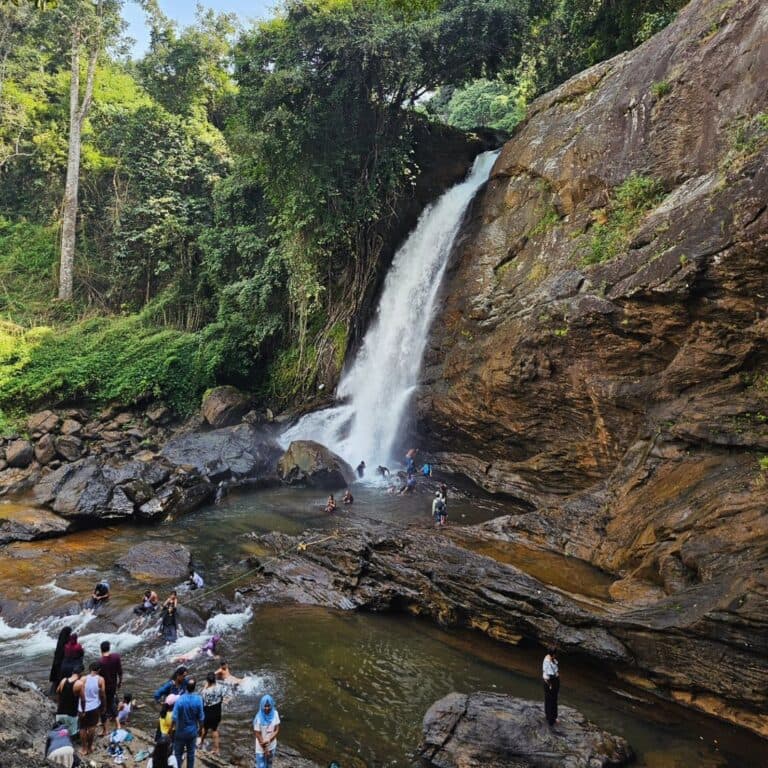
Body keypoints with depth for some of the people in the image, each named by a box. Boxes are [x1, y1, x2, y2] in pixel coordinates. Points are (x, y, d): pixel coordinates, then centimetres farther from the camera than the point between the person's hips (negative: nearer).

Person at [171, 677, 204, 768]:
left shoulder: (180, 699, -24)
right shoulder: (198, 699, -16)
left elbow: (174, 717, -19)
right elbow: (201, 717, -8)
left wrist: (172, 729, -2)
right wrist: (200, 727, 10)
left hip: (180, 732, -2)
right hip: (192, 731, 2)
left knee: (178, 753, 14)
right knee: (191, 753, 18)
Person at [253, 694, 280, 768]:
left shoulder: (275, 714, -11)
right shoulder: (259, 718, -21)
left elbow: (277, 730, -7)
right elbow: (258, 735, -15)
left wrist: (268, 740, -21)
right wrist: (265, 750, -11)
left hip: (272, 746, 4)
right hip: (261, 748, -4)